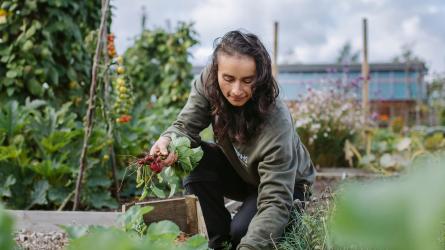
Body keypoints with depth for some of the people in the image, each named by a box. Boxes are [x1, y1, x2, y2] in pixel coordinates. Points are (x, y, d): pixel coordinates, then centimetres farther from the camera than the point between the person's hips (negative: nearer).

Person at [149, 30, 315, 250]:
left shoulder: (276, 123, -38)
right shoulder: (207, 83, -25)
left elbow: (276, 202, -40)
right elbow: (186, 126, -17)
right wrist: (168, 140, -42)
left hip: (286, 184, -4)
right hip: (240, 172, 5)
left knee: (242, 231, -29)